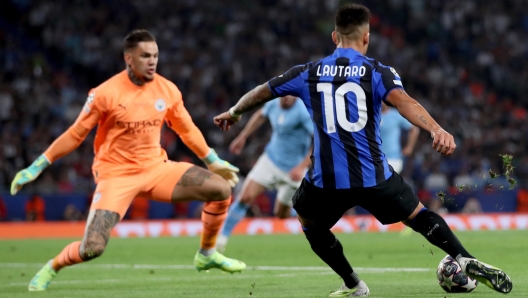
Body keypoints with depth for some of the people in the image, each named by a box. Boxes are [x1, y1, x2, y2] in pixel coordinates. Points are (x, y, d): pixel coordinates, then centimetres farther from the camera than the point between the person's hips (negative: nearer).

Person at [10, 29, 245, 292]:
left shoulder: (167, 90, -2)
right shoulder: (106, 93, -15)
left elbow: (187, 130, 15)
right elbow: (75, 135, -6)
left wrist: (214, 162, 20)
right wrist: (36, 168, -6)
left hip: (156, 169, 5)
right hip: (116, 175, -5)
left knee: (222, 188, -9)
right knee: (92, 247, -21)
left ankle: (207, 254, 12)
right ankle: (52, 268, 12)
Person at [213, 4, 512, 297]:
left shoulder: (309, 73, 9)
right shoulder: (378, 72, 1)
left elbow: (261, 93, 23)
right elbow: (404, 102, -20)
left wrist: (233, 113, 42)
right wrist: (435, 129, -35)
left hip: (326, 180, 1)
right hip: (373, 176, -1)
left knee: (309, 220, 29)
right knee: (417, 215, 19)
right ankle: (465, 261, 4)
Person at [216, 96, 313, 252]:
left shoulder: (303, 111, -25)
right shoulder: (274, 104, -5)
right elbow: (260, 115, 20)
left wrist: (302, 167, -37)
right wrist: (242, 137, 20)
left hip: (293, 170, -4)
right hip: (270, 160, 4)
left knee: (281, 214, 5)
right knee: (245, 197, -10)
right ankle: (221, 237, -4)